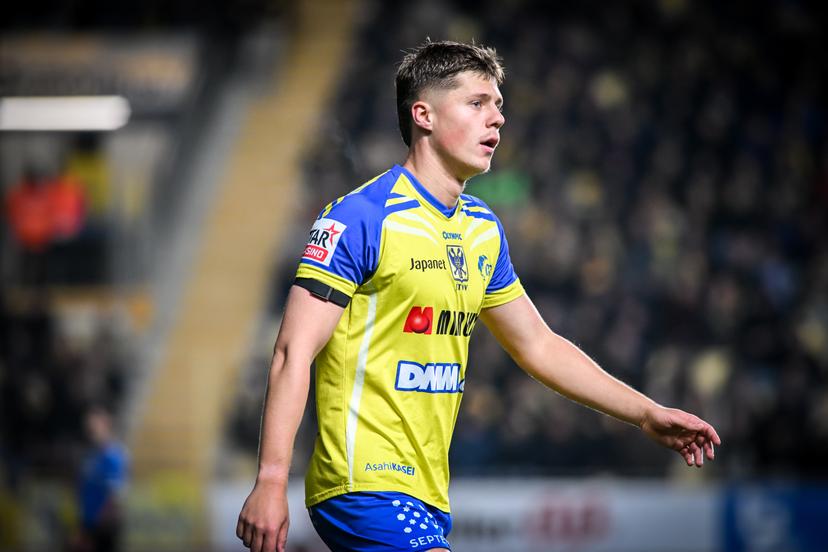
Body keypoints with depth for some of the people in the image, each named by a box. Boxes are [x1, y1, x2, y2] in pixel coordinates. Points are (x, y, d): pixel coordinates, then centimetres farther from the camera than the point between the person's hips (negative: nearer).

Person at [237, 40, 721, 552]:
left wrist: (648, 414, 21)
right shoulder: (361, 217, -11)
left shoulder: (483, 229, 14)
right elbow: (294, 353, -14)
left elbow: (539, 345, 25)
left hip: (430, 497, 8)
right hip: (364, 486, -8)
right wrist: (271, 481, -22)